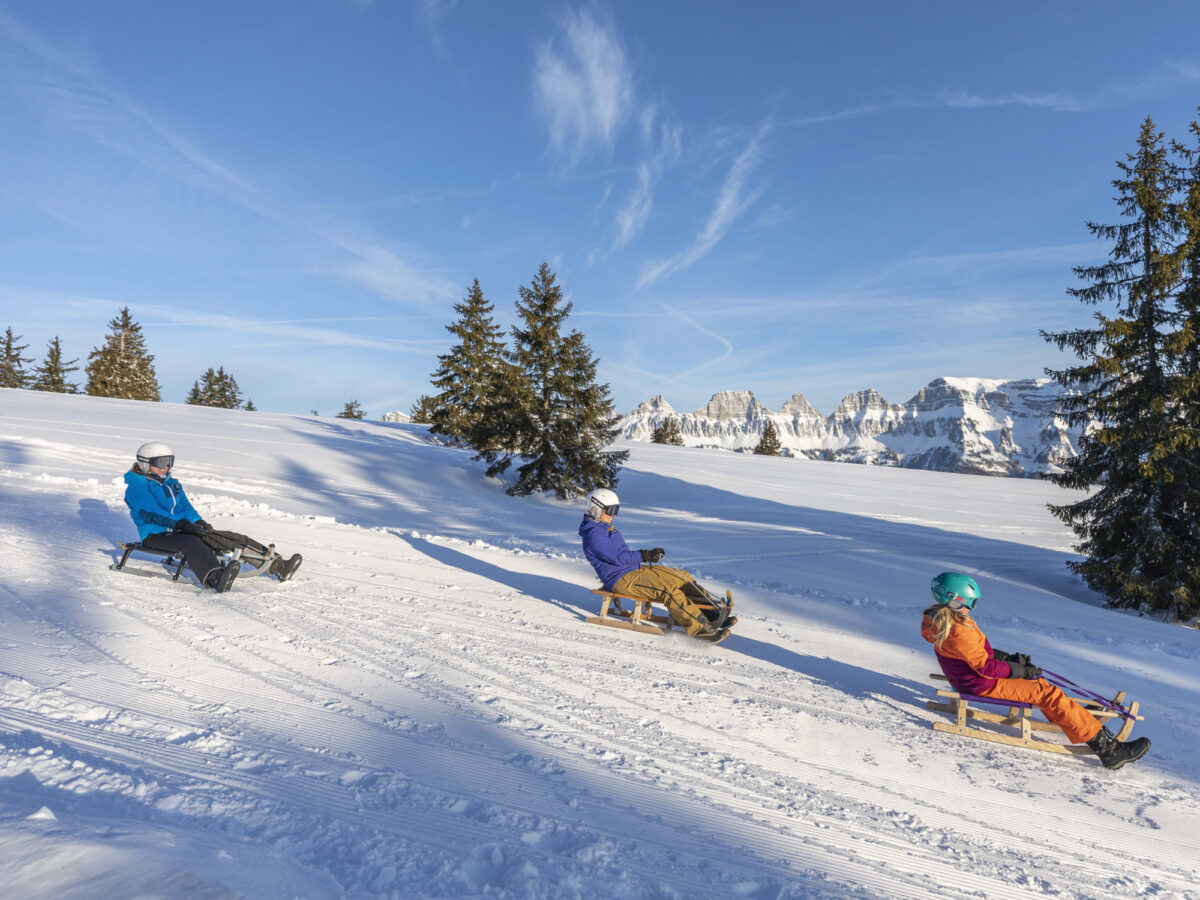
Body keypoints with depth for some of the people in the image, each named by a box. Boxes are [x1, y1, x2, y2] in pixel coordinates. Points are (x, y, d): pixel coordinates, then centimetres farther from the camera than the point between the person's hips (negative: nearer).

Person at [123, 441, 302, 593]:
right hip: (156, 536, -7)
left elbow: (185, 505, 15)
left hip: (181, 530, 7)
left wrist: (199, 521, -7)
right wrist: (181, 523, -31)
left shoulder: (171, 482, 22)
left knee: (231, 538, -10)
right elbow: (151, 513, -18)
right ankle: (216, 579, -68)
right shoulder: (136, 487, -3)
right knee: (191, 543, -40)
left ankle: (277, 565, -18)